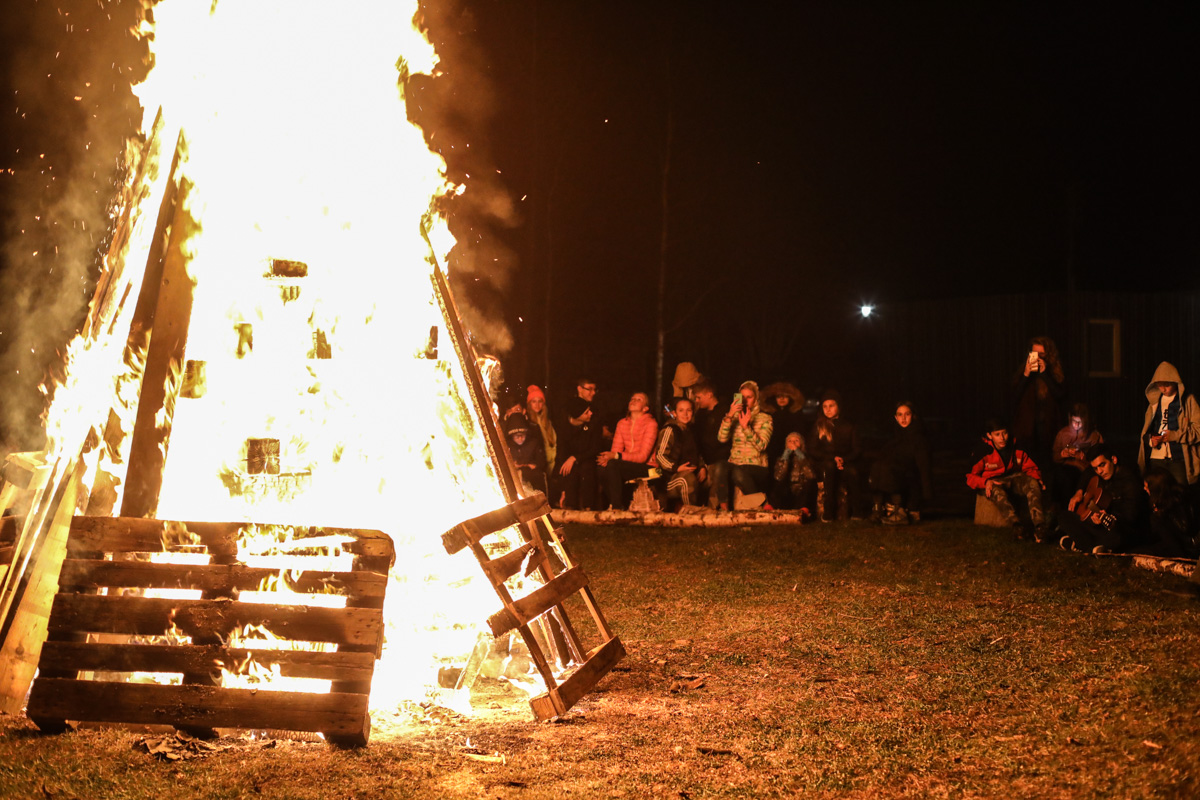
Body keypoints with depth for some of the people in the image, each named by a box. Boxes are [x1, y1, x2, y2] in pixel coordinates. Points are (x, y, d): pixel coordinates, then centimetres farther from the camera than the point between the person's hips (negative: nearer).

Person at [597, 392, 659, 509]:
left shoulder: (651, 424, -7)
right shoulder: (622, 423, 13)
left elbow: (643, 456, -15)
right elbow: (615, 450, 7)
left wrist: (616, 456, -26)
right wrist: (607, 458, -19)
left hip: (646, 468, -5)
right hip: (628, 465, 5)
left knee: (613, 465, -30)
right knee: (603, 470, -25)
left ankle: (617, 507, -22)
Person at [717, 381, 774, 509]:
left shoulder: (765, 419, 7)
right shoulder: (734, 417, 15)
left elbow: (761, 445, -9)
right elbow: (722, 438, -4)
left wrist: (746, 427, -19)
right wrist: (729, 416, -15)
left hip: (757, 468, -2)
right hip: (735, 464, 2)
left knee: (738, 473, -36)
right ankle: (723, 505, -26)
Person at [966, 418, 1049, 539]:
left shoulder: (1016, 449, 4)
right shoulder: (982, 452, -6)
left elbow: (1031, 468, 14)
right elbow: (971, 476, -6)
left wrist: (1036, 478, -10)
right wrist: (986, 482, -26)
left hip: (1014, 478, 3)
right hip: (994, 482, -3)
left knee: (1032, 483, -30)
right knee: (997, 492, -40)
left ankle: (1039, 526, -45)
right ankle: (1017, 526, -59)